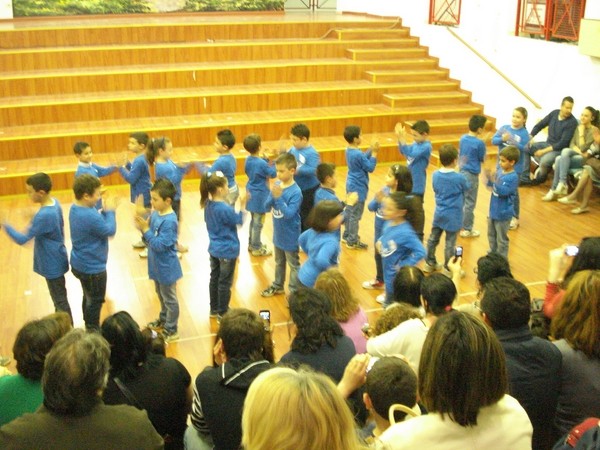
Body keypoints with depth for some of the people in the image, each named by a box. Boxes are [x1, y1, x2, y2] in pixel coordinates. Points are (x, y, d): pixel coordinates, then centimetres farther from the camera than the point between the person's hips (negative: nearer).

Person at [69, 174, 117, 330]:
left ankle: (89, 327, 44)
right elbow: (110, 231, -21)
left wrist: (105, 211, -7)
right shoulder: (90, 216, -33)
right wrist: (110, 211, -11)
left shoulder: (76, 208, -2)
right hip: (93, 268, -10)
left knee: (88, 298, 27)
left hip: (80, 264, 10)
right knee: (95, 301, 11)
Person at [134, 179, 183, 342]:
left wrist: (146, 230, -27)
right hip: (157, 265, 9)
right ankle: (163, 319, 47)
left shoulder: (169, 221, -27)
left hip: (166, 267, -9)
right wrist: (143, 228, -13)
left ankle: (171, 330, 22)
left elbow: (160, 245, -29)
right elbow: (151, 239, 5)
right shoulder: (156, 214, -1)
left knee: (169, 298, 8)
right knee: (161, 295, 27)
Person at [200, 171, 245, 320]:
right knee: (225, 282, 6)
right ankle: (222, 313, 17)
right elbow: (238, 221, -14)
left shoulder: (209, 204, -2)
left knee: (214, 278, 19)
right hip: (227, 250, -8)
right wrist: (240, 206, -7)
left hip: (214, 249, 8)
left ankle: (214, 309, 33)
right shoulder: (224, 209, -28)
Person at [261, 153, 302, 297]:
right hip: (278, 233, 7)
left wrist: (279, 198, -33)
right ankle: (278, 286, 42)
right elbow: (267, 206, -3)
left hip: (290, 235, -7)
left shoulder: (296, 192, -23)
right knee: (279, 262, 25)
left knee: (293, 265, 10)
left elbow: (289, 214, -28)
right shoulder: (277, 185, -5)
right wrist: (273, 196, -23)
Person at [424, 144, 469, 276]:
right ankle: (448, 269, 15)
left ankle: (430, 263, 31)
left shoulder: (435, 175, -4)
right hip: (453, 215, -5)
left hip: (439, 213, 6)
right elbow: (467, 188, 1)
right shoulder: (459, 178, -19)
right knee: (450, 243, 5)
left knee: (433, 238, 17)